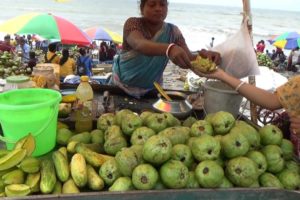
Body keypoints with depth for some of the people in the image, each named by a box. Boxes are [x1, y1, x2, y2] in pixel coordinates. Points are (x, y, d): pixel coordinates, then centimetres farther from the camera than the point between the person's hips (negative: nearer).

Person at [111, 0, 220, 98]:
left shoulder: (172, 31, -8)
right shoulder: (132, 23, -18)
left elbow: (189, 57, -18)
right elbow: (139, 44, -40)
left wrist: (202, 56, -43)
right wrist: (169, 48, -59)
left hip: (151, 90, 2)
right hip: (121, 87, -2)